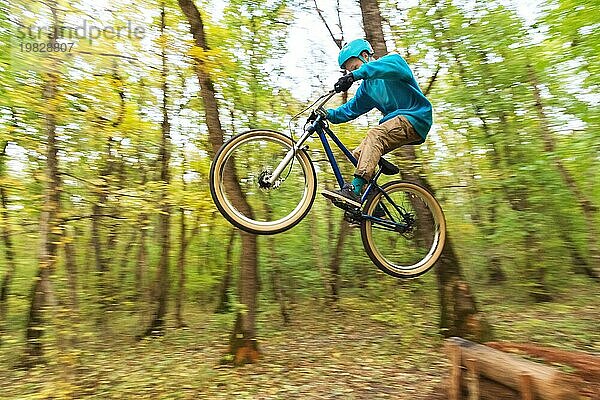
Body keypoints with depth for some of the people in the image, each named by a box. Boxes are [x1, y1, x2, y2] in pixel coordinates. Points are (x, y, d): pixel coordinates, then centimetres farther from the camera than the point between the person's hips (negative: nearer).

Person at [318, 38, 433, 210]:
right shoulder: (367, 86, 19)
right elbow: (351, 109, 15)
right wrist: (329, 114, -3)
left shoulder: (393, 60, -2)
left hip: (414, 118, -9)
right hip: (395, 121, 9)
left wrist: (355, 74, -40)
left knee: (375, 134, -32)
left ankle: (354, 190, -42)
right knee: (358, 155, -3)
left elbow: (388, 66, -27)